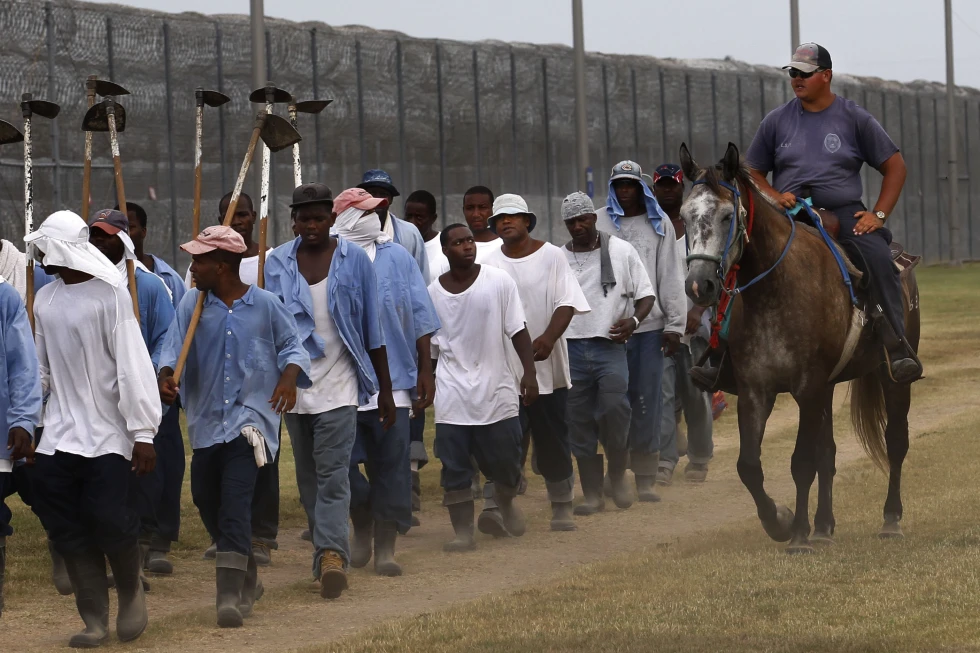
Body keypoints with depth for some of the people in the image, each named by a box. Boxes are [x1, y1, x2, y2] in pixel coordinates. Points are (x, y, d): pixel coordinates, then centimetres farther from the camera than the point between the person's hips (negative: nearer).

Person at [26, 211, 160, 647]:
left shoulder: (110, 294, -10)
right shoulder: (45, 300, 8)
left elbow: (132, 365, -13)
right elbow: (41, 367, 15)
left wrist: (142, 433, -16)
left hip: (106, 434, -6)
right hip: (59, 435, 6)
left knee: (109, 519, -12)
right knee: (67, 529, 0)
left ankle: (131, 591, 17)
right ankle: (94, 620, 10)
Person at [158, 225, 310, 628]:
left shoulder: (265, 305, -2)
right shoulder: (192, 304, 3)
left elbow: (291, 345, 6)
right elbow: (174, 346, -4)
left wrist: (289, 376, -13)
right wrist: (166, 376, -24)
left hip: (251, 417, -5)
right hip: (206, 418, 5)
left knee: (235, 502, -17)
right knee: (206, 500, 12)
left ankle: (230, 596, -21)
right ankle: (246, 578, 34)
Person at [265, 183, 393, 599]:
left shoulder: (355, 261, 1)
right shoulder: (276, 264, 5)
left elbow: (373, 330, 5)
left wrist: (385, 389, 6)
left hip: (338, 384, -3)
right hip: (294, 384, 3)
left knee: (332, 474, -14)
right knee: (308, 477, 9)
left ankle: (332, 553, -22)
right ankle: (329, 552, 17)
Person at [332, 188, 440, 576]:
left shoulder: (397, 257, 8)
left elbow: (420, 317, 11)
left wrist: (425, 371, 7)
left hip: (393, 379, 2)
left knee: (391, 463, 1)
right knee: (343, 461, -5)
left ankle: (385, 547, 9)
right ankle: (362, 526, 23)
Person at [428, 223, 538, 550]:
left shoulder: (499, 281, -3)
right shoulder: (433, 292, 3)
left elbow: (518, 331, -2)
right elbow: (428, 346, 11)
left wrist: (529, 372, -9)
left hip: (496, 388, -1)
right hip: (452, 393, 1)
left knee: (505, 461, 5)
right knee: (454, 467, -3)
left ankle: (506, 501, 37)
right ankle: (463, 532, 4)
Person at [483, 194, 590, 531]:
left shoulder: (551, 256, 2)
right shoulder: (490, 264, 6)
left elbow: (566, 303, -6)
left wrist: (549, 337, -22)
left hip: (547, 364, 0)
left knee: (553, 439, 6)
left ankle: (561, 507, 18)